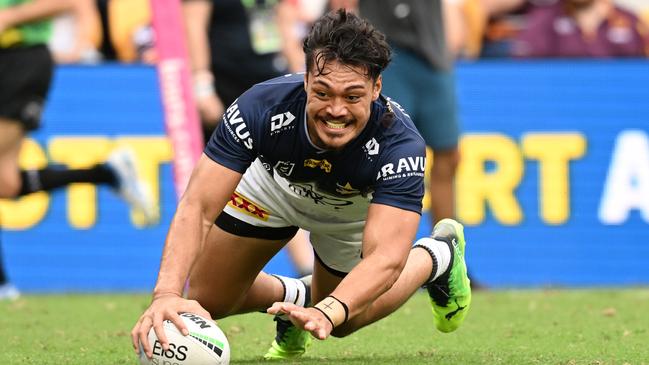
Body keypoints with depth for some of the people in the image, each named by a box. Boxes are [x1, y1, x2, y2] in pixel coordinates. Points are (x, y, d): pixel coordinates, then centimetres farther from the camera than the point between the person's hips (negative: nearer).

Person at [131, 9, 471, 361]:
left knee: (341, 323, 14)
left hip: (359, 208, -1)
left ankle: (436, 257, 36)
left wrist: (327, 313, -72)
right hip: (274, 184, 1)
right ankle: (294, 296, 31)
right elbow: (198, 207, -44)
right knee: (207, 302, -1)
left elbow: (386, 257, -52)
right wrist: (167, 293, -61)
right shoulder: (262, 107, -42)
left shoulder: (399, 144, -44)